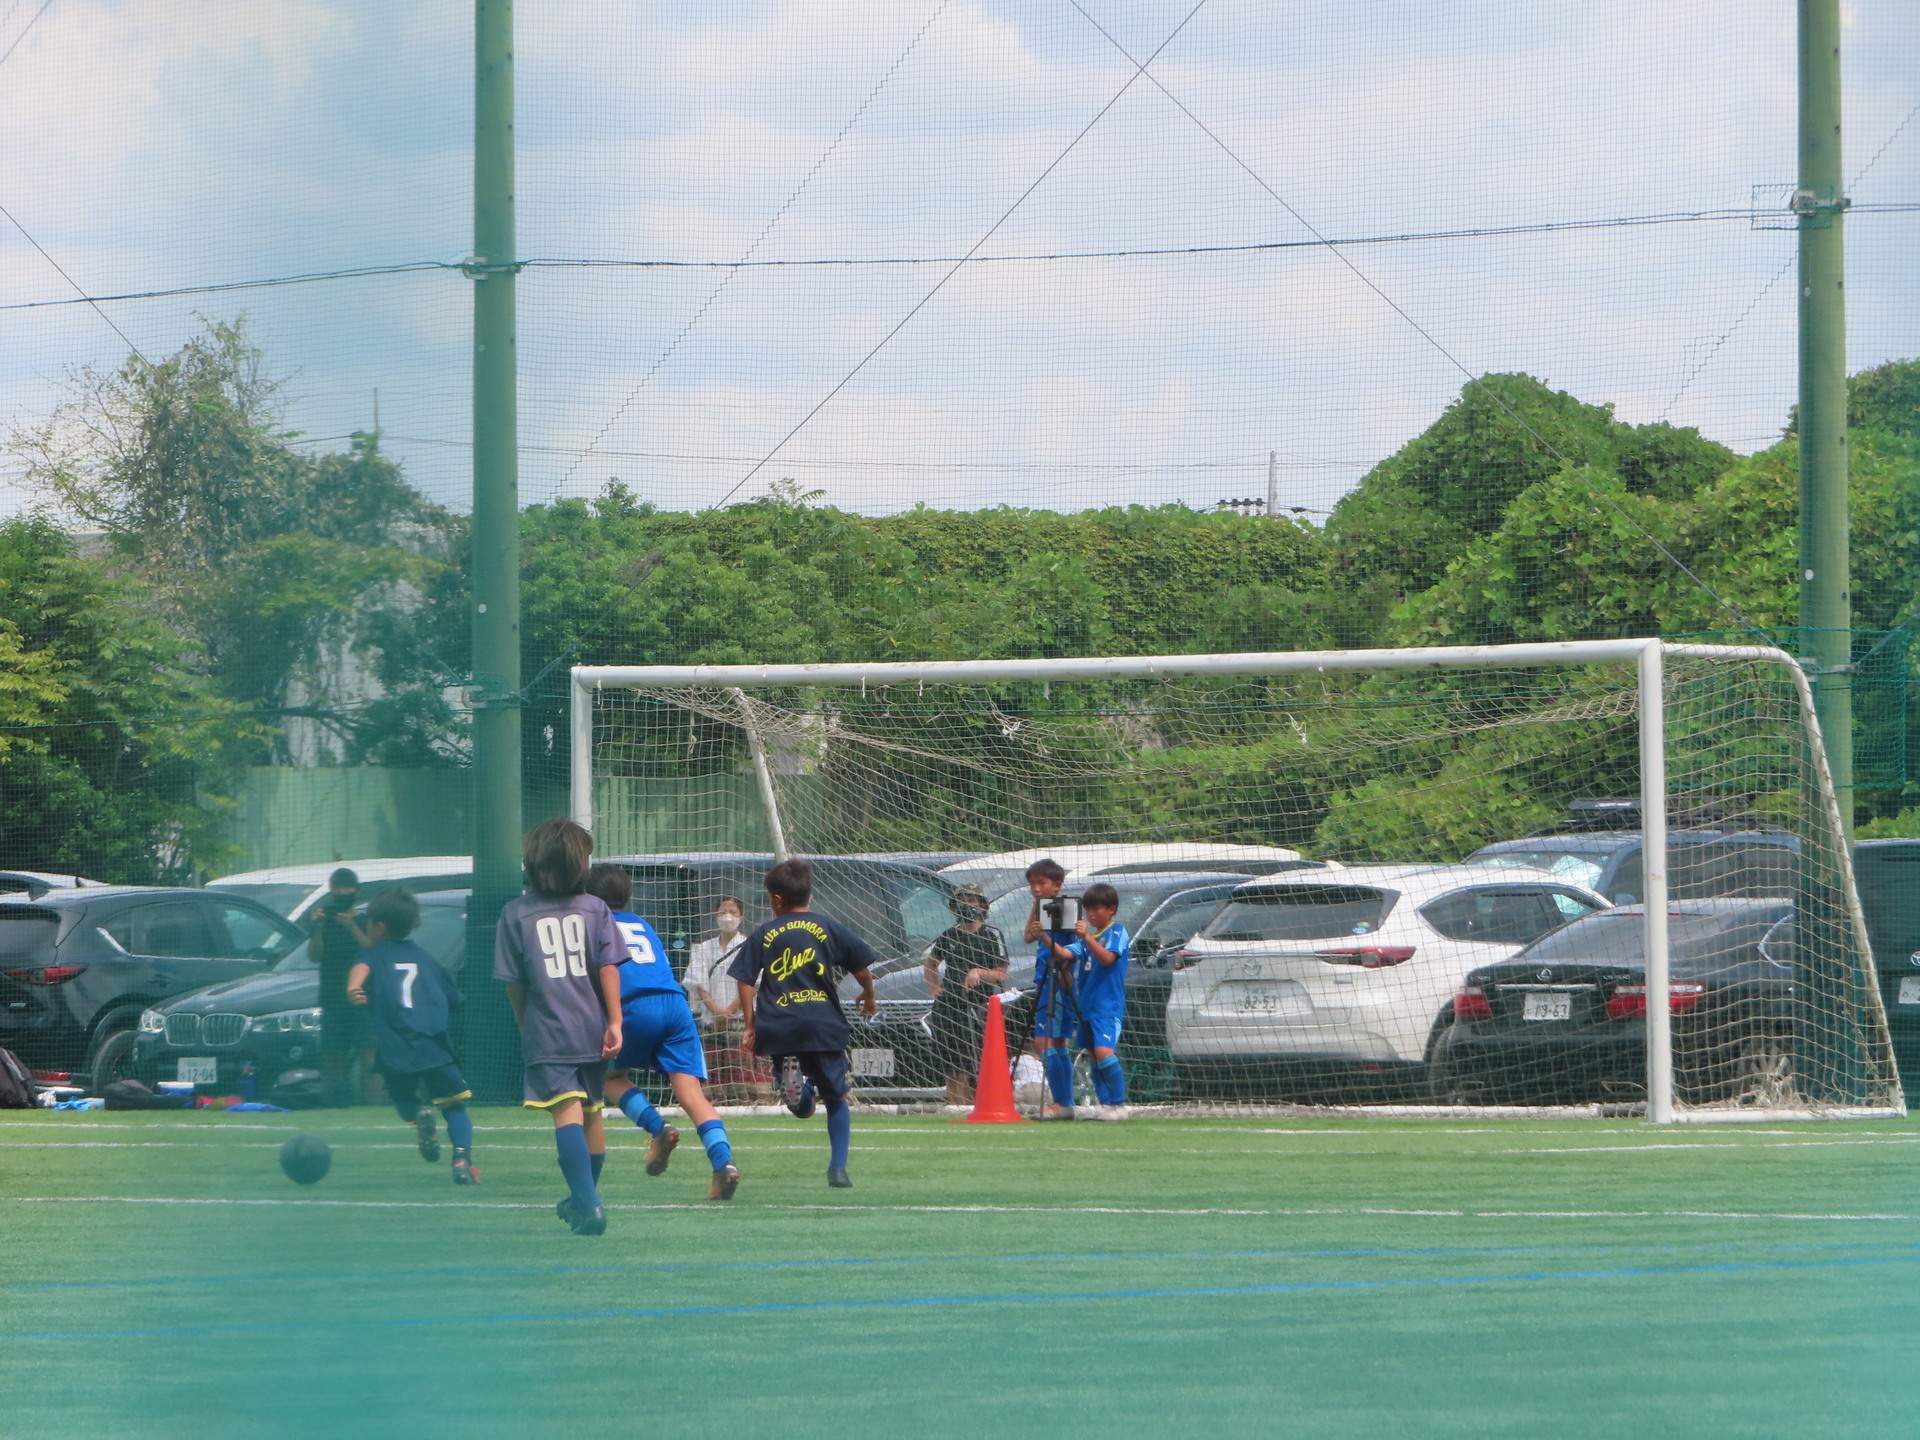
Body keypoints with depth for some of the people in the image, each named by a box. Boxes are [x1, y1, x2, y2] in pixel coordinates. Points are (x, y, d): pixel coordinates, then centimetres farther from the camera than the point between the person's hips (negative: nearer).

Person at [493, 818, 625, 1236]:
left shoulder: (515, 914, 1)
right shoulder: (595, 908, 6)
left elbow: (513, 983, 4)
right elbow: (609, 968, -3)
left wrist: (526, 1025, 17)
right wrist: (615, 1022, -3)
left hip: (547, 1034, -4)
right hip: (592, 1030, 4)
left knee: (567, 1112, -15)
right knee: (591, 1113, 19)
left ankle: (588, 1205, -30)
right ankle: (584, 1199, 36)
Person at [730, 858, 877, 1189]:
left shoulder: (762, 935, 8)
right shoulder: (828, 929, 6)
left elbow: (745, 981, 4)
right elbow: (862, 966, 8)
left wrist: (751, 1025, 9)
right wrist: (868, 996, 27)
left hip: (778, 1024, 1)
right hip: (824, 1023, -1)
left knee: (802, 1104, 14)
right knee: (836, 1098, 12)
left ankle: (790, 1074, -20)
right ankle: (838, 1168, 1)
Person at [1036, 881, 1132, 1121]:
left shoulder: (1118, 933, -5)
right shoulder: (1088, 936, 17)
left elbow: (1107, 957, -21)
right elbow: (1065, 954, 6)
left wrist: (1087, 938, -34)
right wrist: (1045, 938, -9)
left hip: (1108, 1005, -8)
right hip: (1085, 1006, 8)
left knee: (1104, 1051, -20)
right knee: (1094, 1056, 6)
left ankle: (1119, 1105, -15)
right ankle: (1105, 1104, 9)